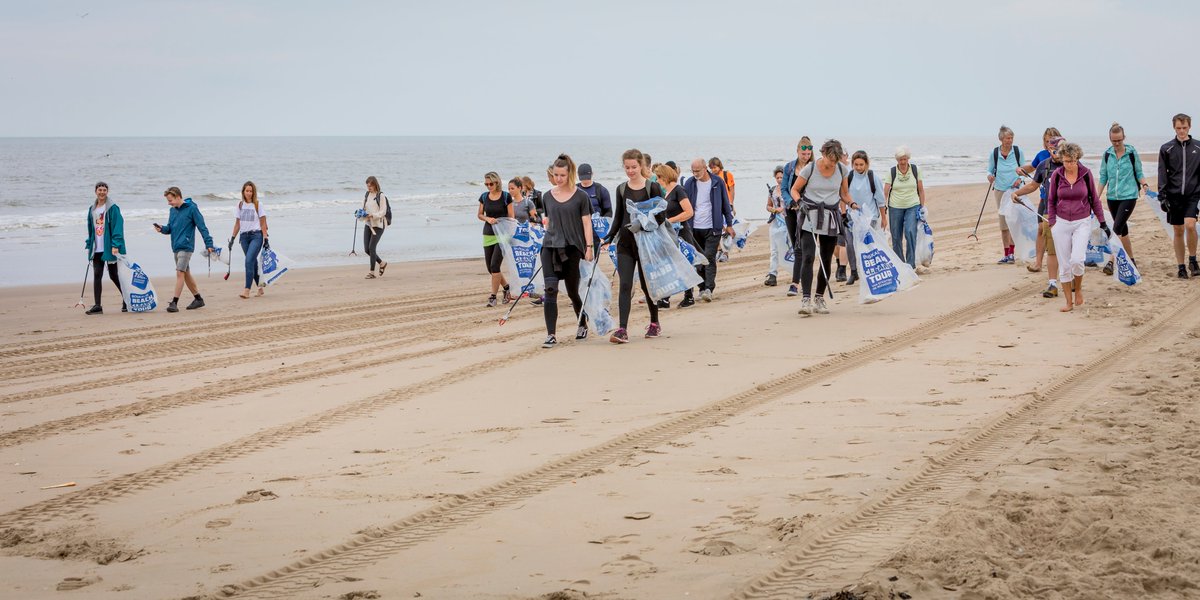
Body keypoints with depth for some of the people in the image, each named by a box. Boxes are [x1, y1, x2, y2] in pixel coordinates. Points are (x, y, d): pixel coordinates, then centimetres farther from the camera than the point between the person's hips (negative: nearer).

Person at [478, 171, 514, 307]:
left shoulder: (506, 196, -5)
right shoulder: (484, 197, 6)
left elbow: (510, 217, -4)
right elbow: (479, 215, 14)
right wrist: (487, 218, -8)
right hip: (488, 235, 5)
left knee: (494, 265, -13)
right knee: (490, 267, 8)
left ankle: (493, 296, -8)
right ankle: (507, 287, 29)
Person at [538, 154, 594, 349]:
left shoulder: (580, 196, -1)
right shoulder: (547, 197, 8)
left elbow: (587, 223, -2)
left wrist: (589, 247, -7)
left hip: (572, 248, -2)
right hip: (550, 247, 2)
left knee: (572, 292, 8)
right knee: (550, 289, -13)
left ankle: (583, 324, 36)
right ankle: (551, 335, -15)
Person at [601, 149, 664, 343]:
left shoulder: (652, 187, -4)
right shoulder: (621, 190, 8)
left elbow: (661, 215, -3)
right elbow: (618, 218, 14)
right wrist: (608, 239, 3)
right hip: (625, 242, 3)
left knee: (647, 284, 9)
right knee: (625, 285, -8)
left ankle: (655, 324, 29)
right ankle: (622, 330, -15)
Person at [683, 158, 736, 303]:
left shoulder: (717, 182, 0)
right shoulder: (690, 184, 3)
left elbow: (725, 204, 8)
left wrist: (729, 224, 8)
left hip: (712, 227, -2)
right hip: (695, 228, 2)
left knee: (709, 258, -10)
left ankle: (708, 289, -15)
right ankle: (703, 287, 15)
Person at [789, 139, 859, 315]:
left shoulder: (842, 169, 2)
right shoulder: (810, 169, -7)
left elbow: (844, 194, 15)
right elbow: (794, 190, 3)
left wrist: (852, 204, -4)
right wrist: (800, 202, -16)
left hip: (831, 218, 4)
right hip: (810, 216, -4)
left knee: (826, 260, 5)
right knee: (807, 257, -16)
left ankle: (820, 299, 16)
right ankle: (806, 300, -21)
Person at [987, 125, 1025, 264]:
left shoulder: (1017, 151, -1)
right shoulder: (994, 153, -1)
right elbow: (990, 170, 7)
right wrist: (990, 176, -16)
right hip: (1000, 190, 1)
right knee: (1003, 224, 4)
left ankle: (1011, 253, -5)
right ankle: (1006, 255, 10)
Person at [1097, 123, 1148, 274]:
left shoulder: (1132, 152, -4)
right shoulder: (1107, 154, 5)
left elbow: (1139, 172, 3)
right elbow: (1103, 176, 11)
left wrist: (1144, 184, -17)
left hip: (1129, 195, -4)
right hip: (1112, 197, 4)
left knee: (1117, 228, -15)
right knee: (1123, 229, 12)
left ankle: (1111, 261, -18)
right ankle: (1131, 260, 24)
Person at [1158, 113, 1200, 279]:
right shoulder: (1166, 149, 4)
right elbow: (1162, 174, 4)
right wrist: (1162, 196, -3)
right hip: (1174, 196, 1)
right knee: (1178, 231, 5)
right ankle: (1181, 267, 14)